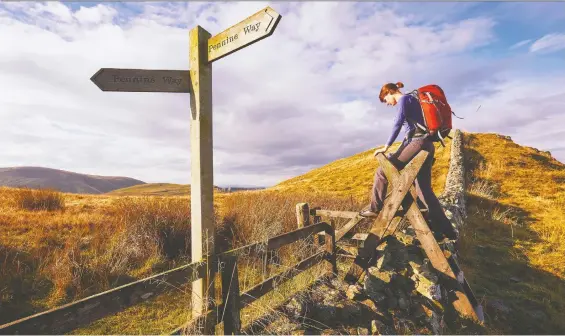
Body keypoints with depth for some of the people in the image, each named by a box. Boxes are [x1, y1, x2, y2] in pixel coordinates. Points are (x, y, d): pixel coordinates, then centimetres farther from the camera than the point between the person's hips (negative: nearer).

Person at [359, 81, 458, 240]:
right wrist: (400, 150, 27)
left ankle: (375, 208, 1)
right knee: (424, 190, 8)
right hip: (426, 145, 10)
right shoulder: (411, 100, 27)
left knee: (382, 171, -4)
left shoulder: (404, 99, -1)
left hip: (417, 143, -10)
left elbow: (398, 124, -13)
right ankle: (446, 230, 12)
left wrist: (386, 146, -12)